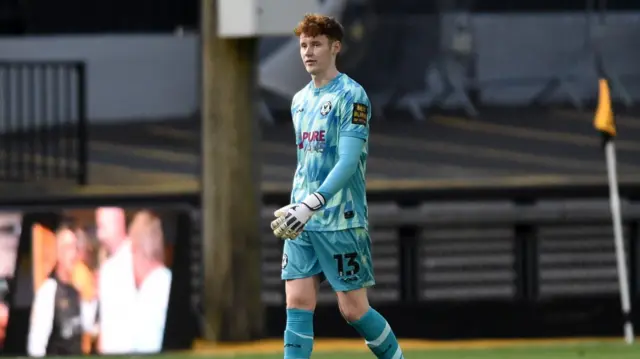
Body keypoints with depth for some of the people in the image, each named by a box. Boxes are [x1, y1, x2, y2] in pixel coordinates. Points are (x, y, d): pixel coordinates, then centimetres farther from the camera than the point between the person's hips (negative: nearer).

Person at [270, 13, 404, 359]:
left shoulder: (351, 95, -10)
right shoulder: (300, 100, 13)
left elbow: (348, 161, -19)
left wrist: (311, 205, -28)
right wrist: (294, 207, 17)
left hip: (342, 222, -6)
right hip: (302, 224, 6)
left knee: (353, 308, -2)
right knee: (298, 303, -3)